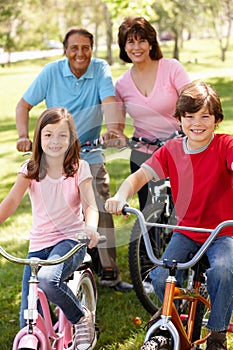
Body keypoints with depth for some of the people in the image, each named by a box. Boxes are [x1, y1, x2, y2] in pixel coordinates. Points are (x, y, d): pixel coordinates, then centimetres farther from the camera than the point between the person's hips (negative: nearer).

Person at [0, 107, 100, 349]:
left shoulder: (79, 168, -3)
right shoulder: (31, 169, 1)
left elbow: (90, 205, -14)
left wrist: (91, 227, -37)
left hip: (71, 239, -3)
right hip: (38, 244, 3)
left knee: (48, 279, -34)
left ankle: (81, 317, -8)